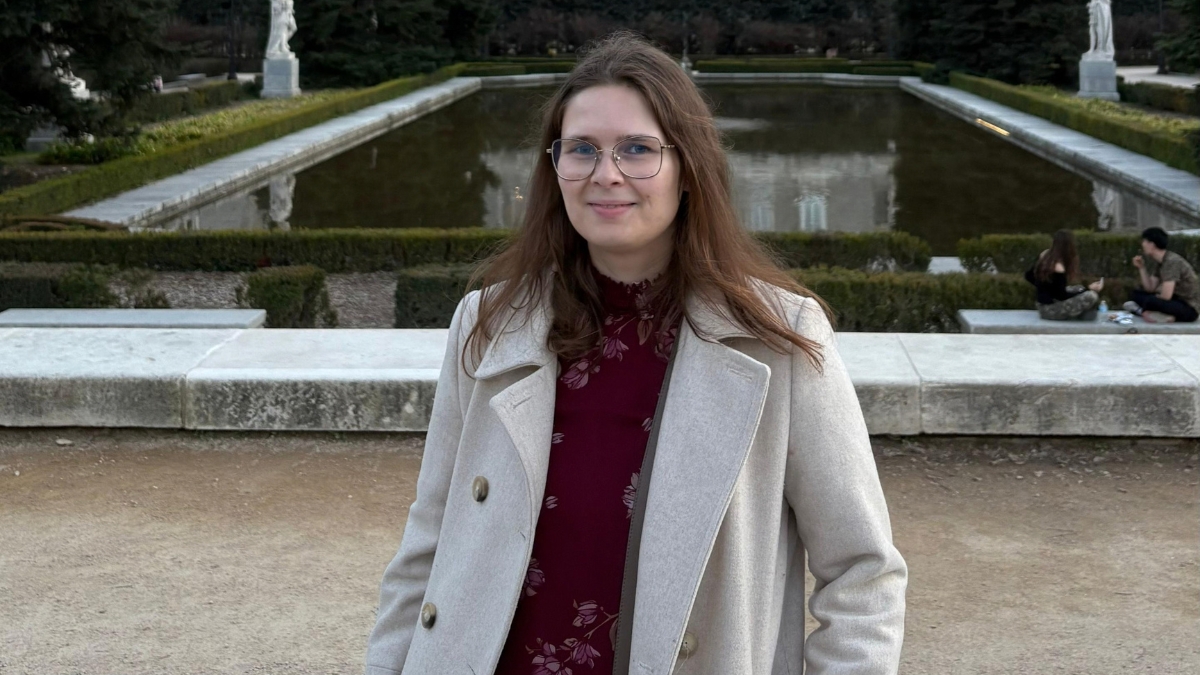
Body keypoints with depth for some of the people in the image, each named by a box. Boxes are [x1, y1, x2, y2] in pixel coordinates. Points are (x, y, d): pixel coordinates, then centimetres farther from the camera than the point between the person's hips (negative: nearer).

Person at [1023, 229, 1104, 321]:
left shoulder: (1044, 255, -1)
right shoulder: (1058, 268, -24)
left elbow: (1029, 276, 12)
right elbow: (1062, 296, -18)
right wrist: (1089, 289, -14)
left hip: (1043, 304, 9)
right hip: (1050, 310, -9)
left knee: (1080, 289, 28)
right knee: (1092, 296, -22)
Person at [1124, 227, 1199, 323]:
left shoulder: (1171, 261, -21)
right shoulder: (1160, 261, 7)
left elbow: (1166, 296, -27)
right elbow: (1150, 289, 9)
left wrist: (1156, 296, -5)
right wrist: (1141, 268, 1)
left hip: (1189, 309, -10)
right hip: (1177, 301, 10)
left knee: (1150, 301, -34)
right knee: (1135, 294, 9)